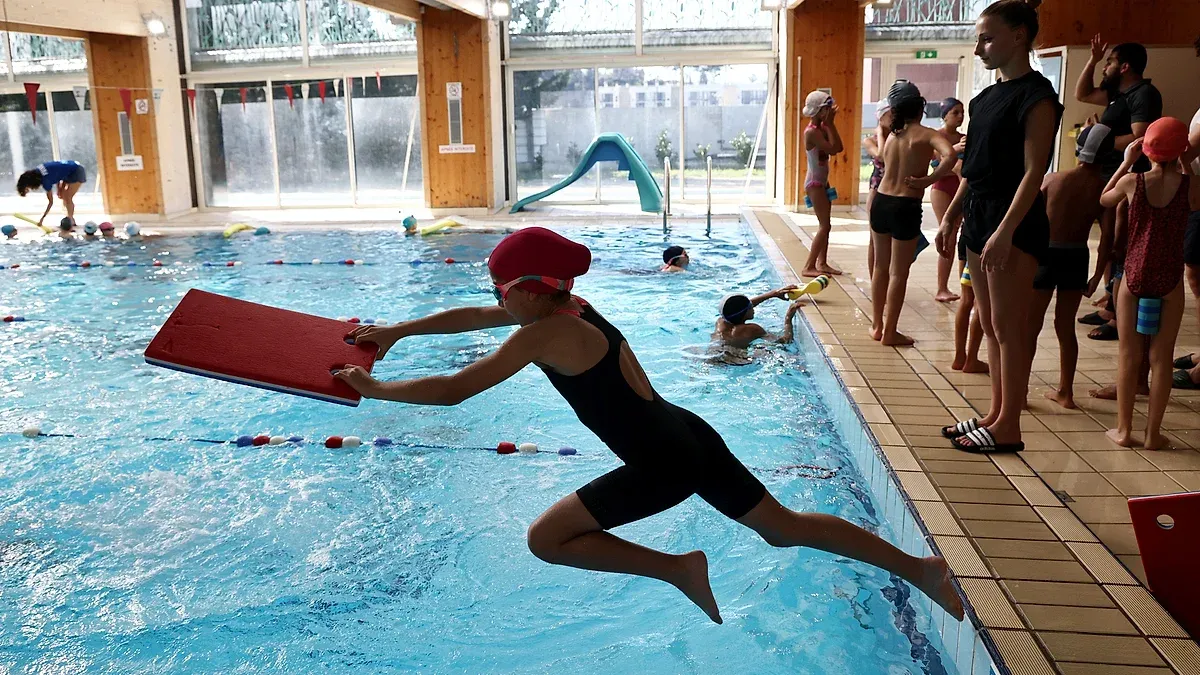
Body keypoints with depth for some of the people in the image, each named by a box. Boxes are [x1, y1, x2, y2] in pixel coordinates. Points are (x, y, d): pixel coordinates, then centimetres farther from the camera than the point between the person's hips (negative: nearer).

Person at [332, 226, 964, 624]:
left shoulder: (540, 333, -17)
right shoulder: (570, 306, 8)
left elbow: (452, 390, -18)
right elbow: (469, 318, 19)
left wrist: (371, 387, -3)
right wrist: (396, 331, 23)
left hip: (662, 466, -9)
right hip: (693, 439, 9)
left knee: (546, 538, 0)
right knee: (784, 527, 19)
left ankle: (679, 568, 2)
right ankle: (918, 568, 22)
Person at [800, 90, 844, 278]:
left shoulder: (822, 128, 8)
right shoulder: (812, 131, -19)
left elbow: (838, 147, 3)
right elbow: (832, 149, -26)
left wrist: (830, 124, -2)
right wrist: (829, 123, -19)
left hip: (822, 182, 10)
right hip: (814, 183, -10)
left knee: (825, 225, 12)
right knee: (825, 225, -10)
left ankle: (822, 263, 19)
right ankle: (809, 266, -8)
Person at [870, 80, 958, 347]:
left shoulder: (892, 135, 8)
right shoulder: (926, 134, -10)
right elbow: (950, 157, -28)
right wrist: (928, 181, -17)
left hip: (881, 202, 6)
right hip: (905, 207, -6)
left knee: (880, 267, 16)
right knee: (899, 273, 3)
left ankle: (877, 325, 25)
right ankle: (889, 332, 9)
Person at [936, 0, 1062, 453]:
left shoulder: (1036, 96, -10)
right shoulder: (987, 98, 15)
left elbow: (1033, 172, -16)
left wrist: (1005, 230, -24)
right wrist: (950, 218, 16)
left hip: (1015, 223, -9)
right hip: (979, 216, 9)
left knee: (1008, 327, -4)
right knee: (990, 325, 12)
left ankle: (1007, 428, 3)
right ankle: (996, 414, 21)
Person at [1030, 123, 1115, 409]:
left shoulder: (1055, 178, -8)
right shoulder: (1104, 189, -5)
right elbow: (1107, 237, -8)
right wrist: (1097, 276, 1)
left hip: (1045, 255, -2)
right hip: (1077, 259, 2)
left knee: (1031, 325, 7)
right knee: (1066, 327, 14)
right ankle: (1065, 392, 21)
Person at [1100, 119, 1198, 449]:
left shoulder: (1132, 181, -7)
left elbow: (1104, 199, 13)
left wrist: (1126, 162, 16)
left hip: (1134, 276, 0)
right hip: (1169, 281, 0)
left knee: (1128, 355, 8)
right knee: (1161, 358, 7)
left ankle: (1124, 429, 12)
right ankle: (1152, 433, 11)